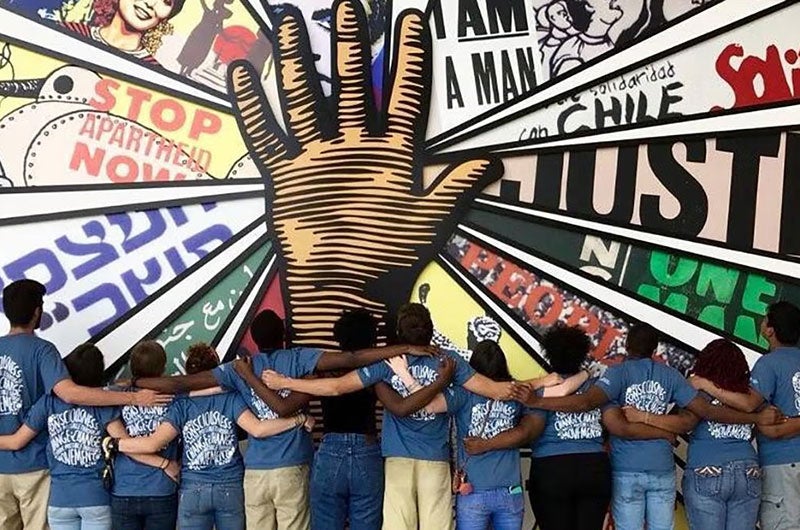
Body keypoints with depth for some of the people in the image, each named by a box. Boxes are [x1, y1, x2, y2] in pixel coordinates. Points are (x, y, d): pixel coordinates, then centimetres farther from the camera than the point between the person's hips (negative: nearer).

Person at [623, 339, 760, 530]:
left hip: (707, 474, -4)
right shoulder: (749, 394, 11)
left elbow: (685, 423, -14)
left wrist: (643, 417, -14)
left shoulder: (703, 391, -3)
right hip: (748, 474, 4)